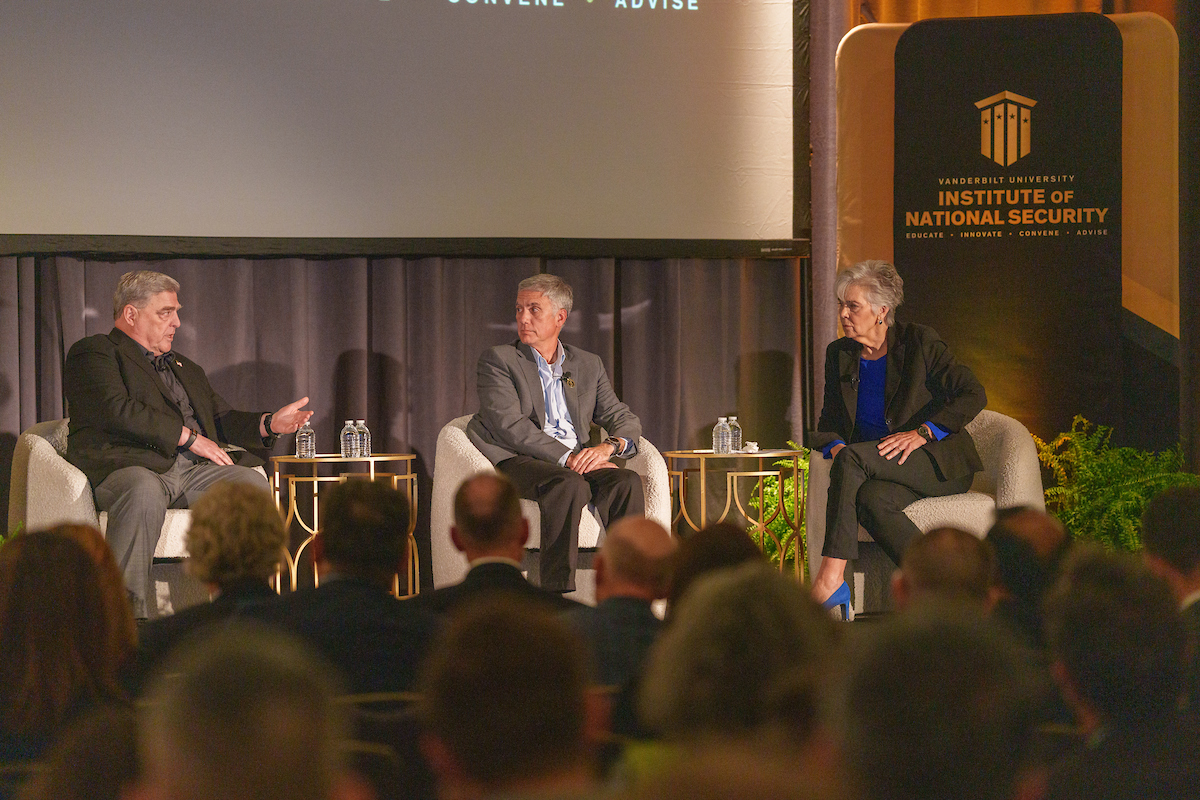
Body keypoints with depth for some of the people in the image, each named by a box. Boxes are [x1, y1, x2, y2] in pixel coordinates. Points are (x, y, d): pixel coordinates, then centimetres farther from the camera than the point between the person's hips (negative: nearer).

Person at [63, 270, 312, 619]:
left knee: (252, 484, -21)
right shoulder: (93, 353, 8)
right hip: (132, 465, -7)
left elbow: (222, 419, 31)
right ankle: (129, 615, -42)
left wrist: (269, 423, 9)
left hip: (193, 471, 7)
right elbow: (117, 410, -9)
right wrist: (189, 437, -10)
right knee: (143, 491, -41)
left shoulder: (186, 369, 34)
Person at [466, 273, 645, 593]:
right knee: (569, 486, -36)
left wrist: (609, 446, -9)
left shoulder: (589, 366, 22)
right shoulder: (497, 360, 8)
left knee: (627, 482, -27)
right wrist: (565, 457, -18)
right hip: (518, 461, -4)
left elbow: (625, 420, 17)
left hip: (576, 461, 4)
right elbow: (509, 426, -7)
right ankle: (557, 594, -40)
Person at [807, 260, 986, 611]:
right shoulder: (839, 355, 10)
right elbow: (829, 422, 14)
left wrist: (922, 433, -20)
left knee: (851, 458, -31)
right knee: (870, 498, -34)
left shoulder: (919, 342, -5)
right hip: (881, 471, 5)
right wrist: (834, 446, -11)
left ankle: (830, 579, -35)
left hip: (939, 462, -5)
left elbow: (973, 394, -11)